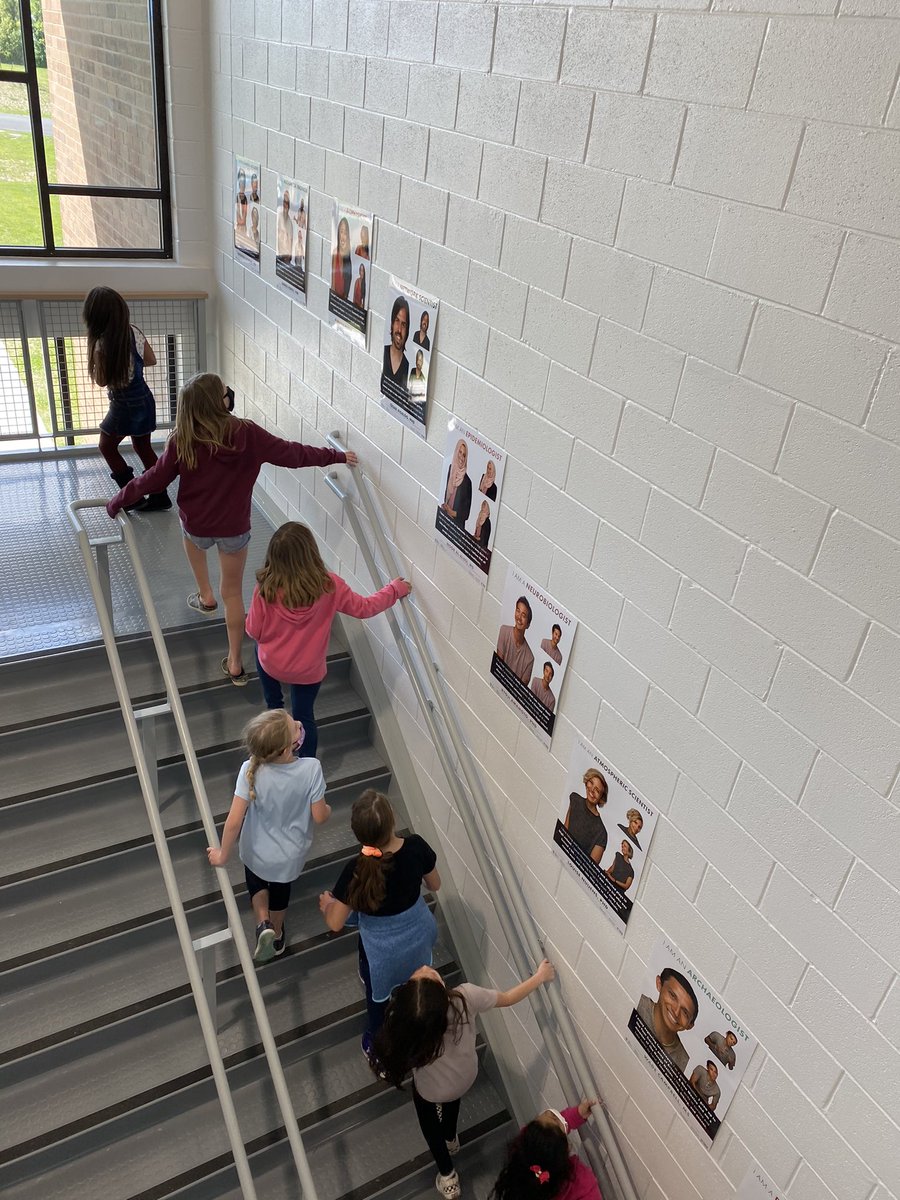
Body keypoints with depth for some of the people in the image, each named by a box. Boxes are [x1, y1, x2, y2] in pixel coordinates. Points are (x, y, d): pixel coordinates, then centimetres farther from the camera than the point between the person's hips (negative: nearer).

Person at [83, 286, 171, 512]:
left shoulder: (101, 345, -21)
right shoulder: (134, 332, -4)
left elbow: (101, 381, -13)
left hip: (124, 405, -6)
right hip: (145, 400, 6)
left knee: (107, 446, 15)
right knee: (143, 447, 19)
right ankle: (160, 495, 22)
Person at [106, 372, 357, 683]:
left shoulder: (182, 441, -16)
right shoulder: (246, 434, -16)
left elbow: (155, 479, -7)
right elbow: (292, 454, -9)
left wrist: (117, 502, 9)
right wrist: (337, 456, 3)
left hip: (197, 528, 0)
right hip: (235, 529, 0)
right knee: (233, 593, 15)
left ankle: (205, 596, 42)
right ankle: (234, 662, 21)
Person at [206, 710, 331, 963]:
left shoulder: (251, 770, -30)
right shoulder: (311, 768, -32)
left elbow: (234, 821, -25)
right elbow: (320, 817, -20)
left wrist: (223, 855, -7)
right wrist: (328, 808, 4)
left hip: (257, 851, 0)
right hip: (290, 855, 0)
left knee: (256, 881, 36)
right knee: (280, 889, 33)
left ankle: (263, 924, 17)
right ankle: (277, 934, 55)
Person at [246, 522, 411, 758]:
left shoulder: (265, 587, -24)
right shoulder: (328, 585, -24)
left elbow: (254, 631, -12)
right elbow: (364, 608, -11)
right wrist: (395, 589, 3)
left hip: (271, 663, 0)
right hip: (309, 670, 0)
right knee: (304, 716, 22)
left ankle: (275, 709, 40)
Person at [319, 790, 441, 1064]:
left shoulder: (357, 870, -35)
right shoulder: (416, 846, -27)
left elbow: (335, 924, -20)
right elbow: (435, 885, -7)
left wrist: (326, 903, 1)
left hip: (383, 948, -3)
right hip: (419, 933, 4)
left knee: (378, 996, 28)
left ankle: (376, 1048, 54)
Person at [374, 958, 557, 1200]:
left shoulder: (402, 1021, -43)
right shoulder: (465, 997, -41)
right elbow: (507, 999, -23)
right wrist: (540, 976, -13)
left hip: (431, 1089, -2)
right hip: (466, 1076, 2)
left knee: (429, 1122, 33)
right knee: (452, 1098, 38)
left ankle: (448, 1176, 54)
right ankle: (450, 1139, 67)